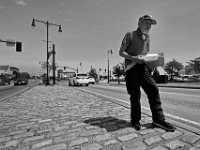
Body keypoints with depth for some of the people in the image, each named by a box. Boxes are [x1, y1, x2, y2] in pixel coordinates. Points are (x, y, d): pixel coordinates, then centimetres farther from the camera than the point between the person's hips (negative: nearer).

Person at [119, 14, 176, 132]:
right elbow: (121, 52, -4)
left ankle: (158, 119, 6)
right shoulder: (130, 35, 1)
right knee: (135, 95, -2)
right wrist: (134, 58, -19)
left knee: (154, 90, -5)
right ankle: (135, 120, 15)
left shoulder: (147, 37, 19)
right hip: (132, 68, -5)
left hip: (144, 68, 6)